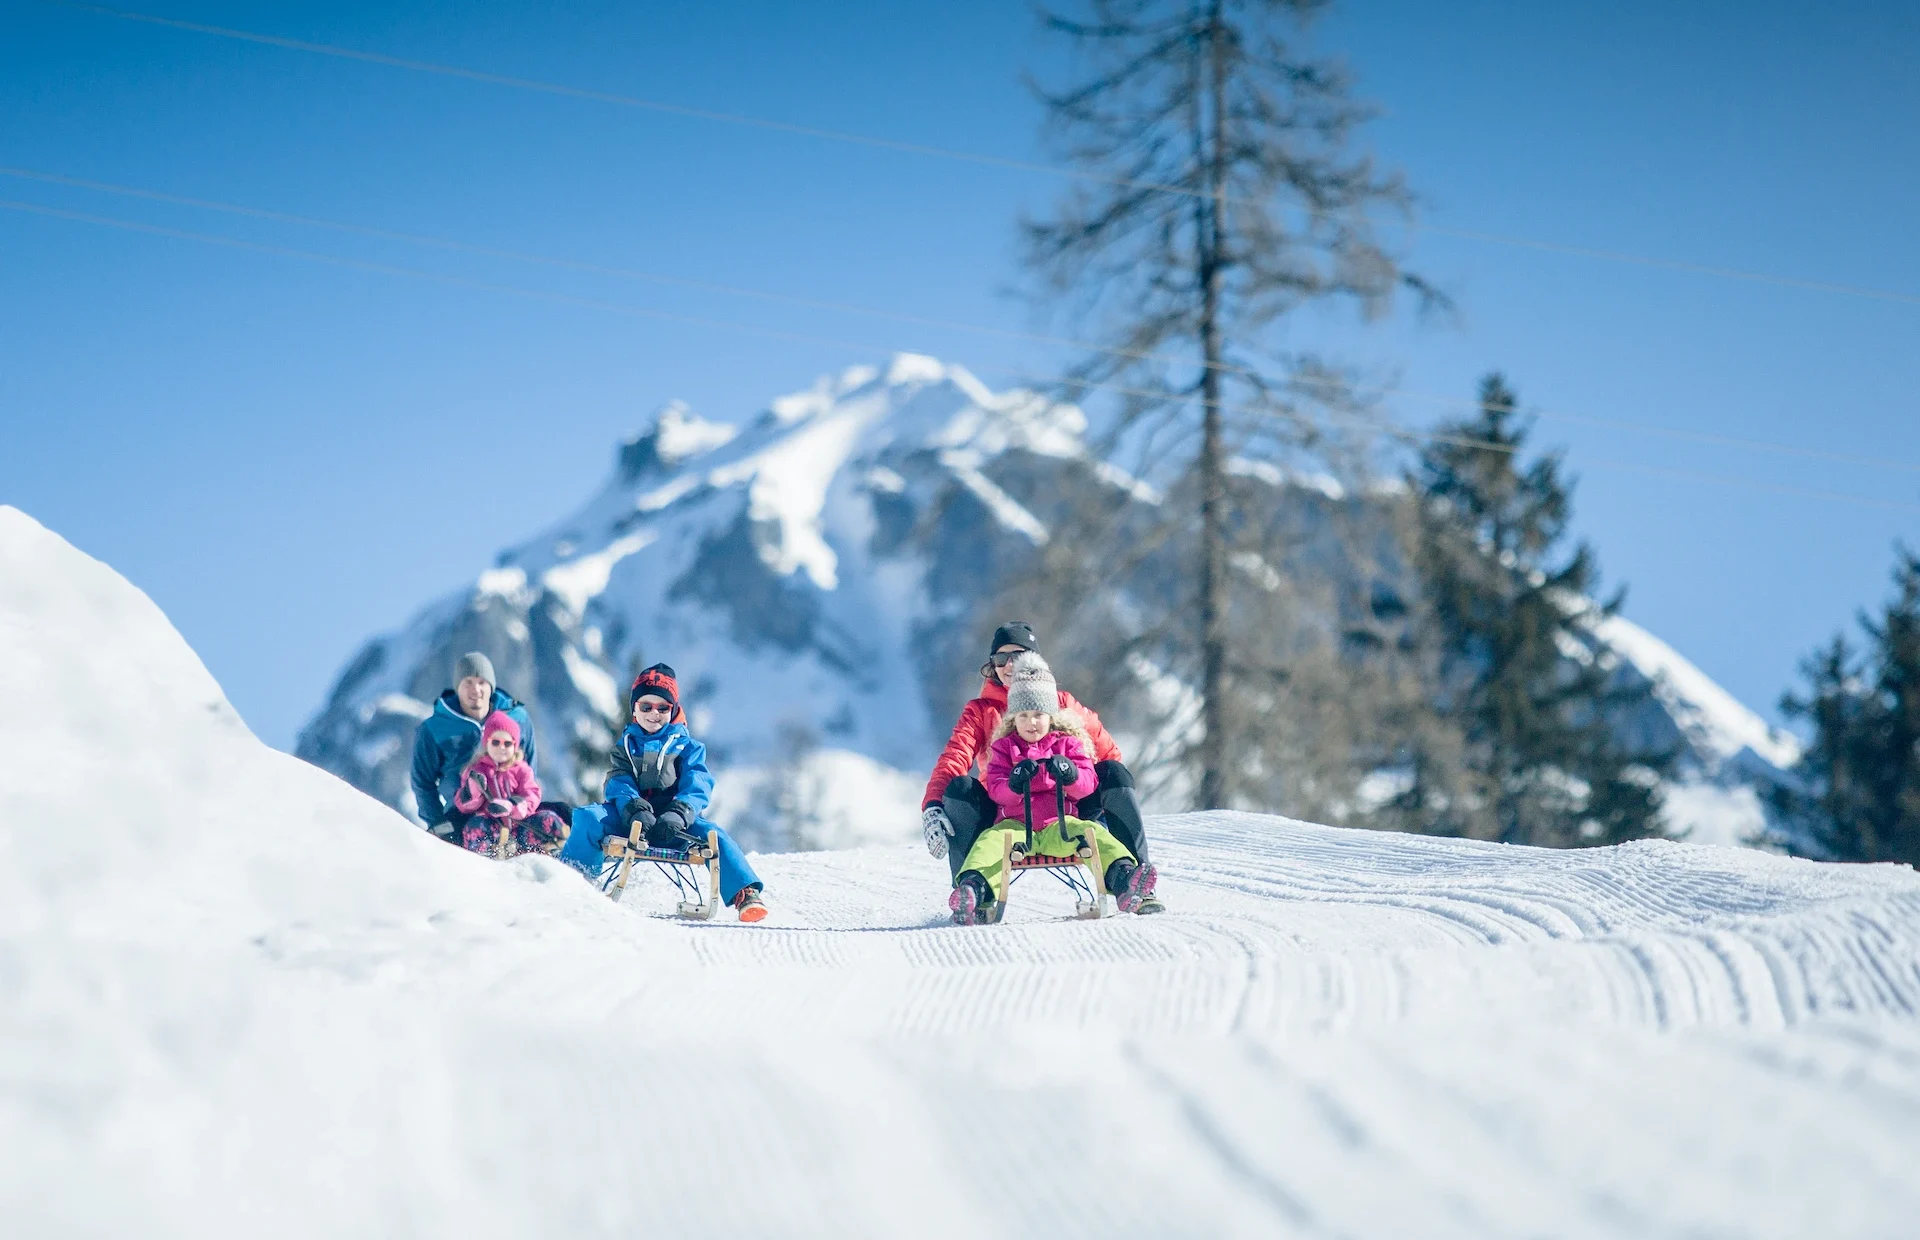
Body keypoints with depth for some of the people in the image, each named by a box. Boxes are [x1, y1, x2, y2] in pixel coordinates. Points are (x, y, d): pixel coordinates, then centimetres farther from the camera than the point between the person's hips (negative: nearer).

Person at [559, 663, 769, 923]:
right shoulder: (625, 745, 17)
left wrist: (677, 815, -27)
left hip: (671, 823, -1)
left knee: (712, 835, -30)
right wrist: (636, 811, -25)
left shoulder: (687, 746, 13)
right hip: (629, 819, 1)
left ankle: (745, 893, -33)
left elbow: (697, 786, -4)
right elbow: (618, 783, -1)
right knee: (588, 817, -27)